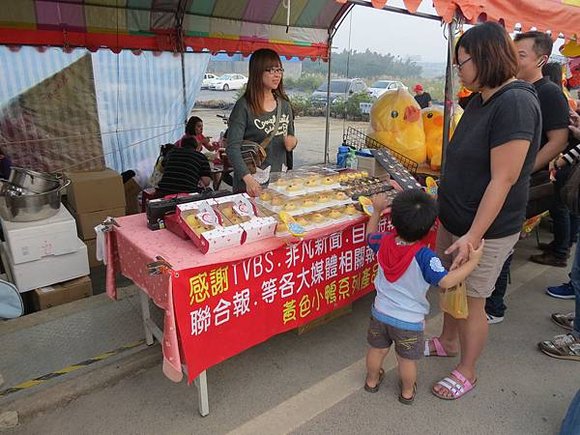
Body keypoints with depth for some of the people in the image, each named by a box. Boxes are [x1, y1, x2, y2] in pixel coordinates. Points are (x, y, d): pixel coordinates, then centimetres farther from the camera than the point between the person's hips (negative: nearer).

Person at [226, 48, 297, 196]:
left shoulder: (284, 103, 6)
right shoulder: (244, 106, -13)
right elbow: (233, 148, -20)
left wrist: (293, 141, -6)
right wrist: (248, 178, -33)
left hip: (279, 178, 6)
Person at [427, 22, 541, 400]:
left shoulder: (515, 104, -21)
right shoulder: (481, 99, 6)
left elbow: (503, 180, -24)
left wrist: (473, 236, -24)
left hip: (486, 230, -8)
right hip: (455, 219, 8)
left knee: (471, 300, 6)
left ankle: (466, 373, 28)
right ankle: (448, 342, 45)